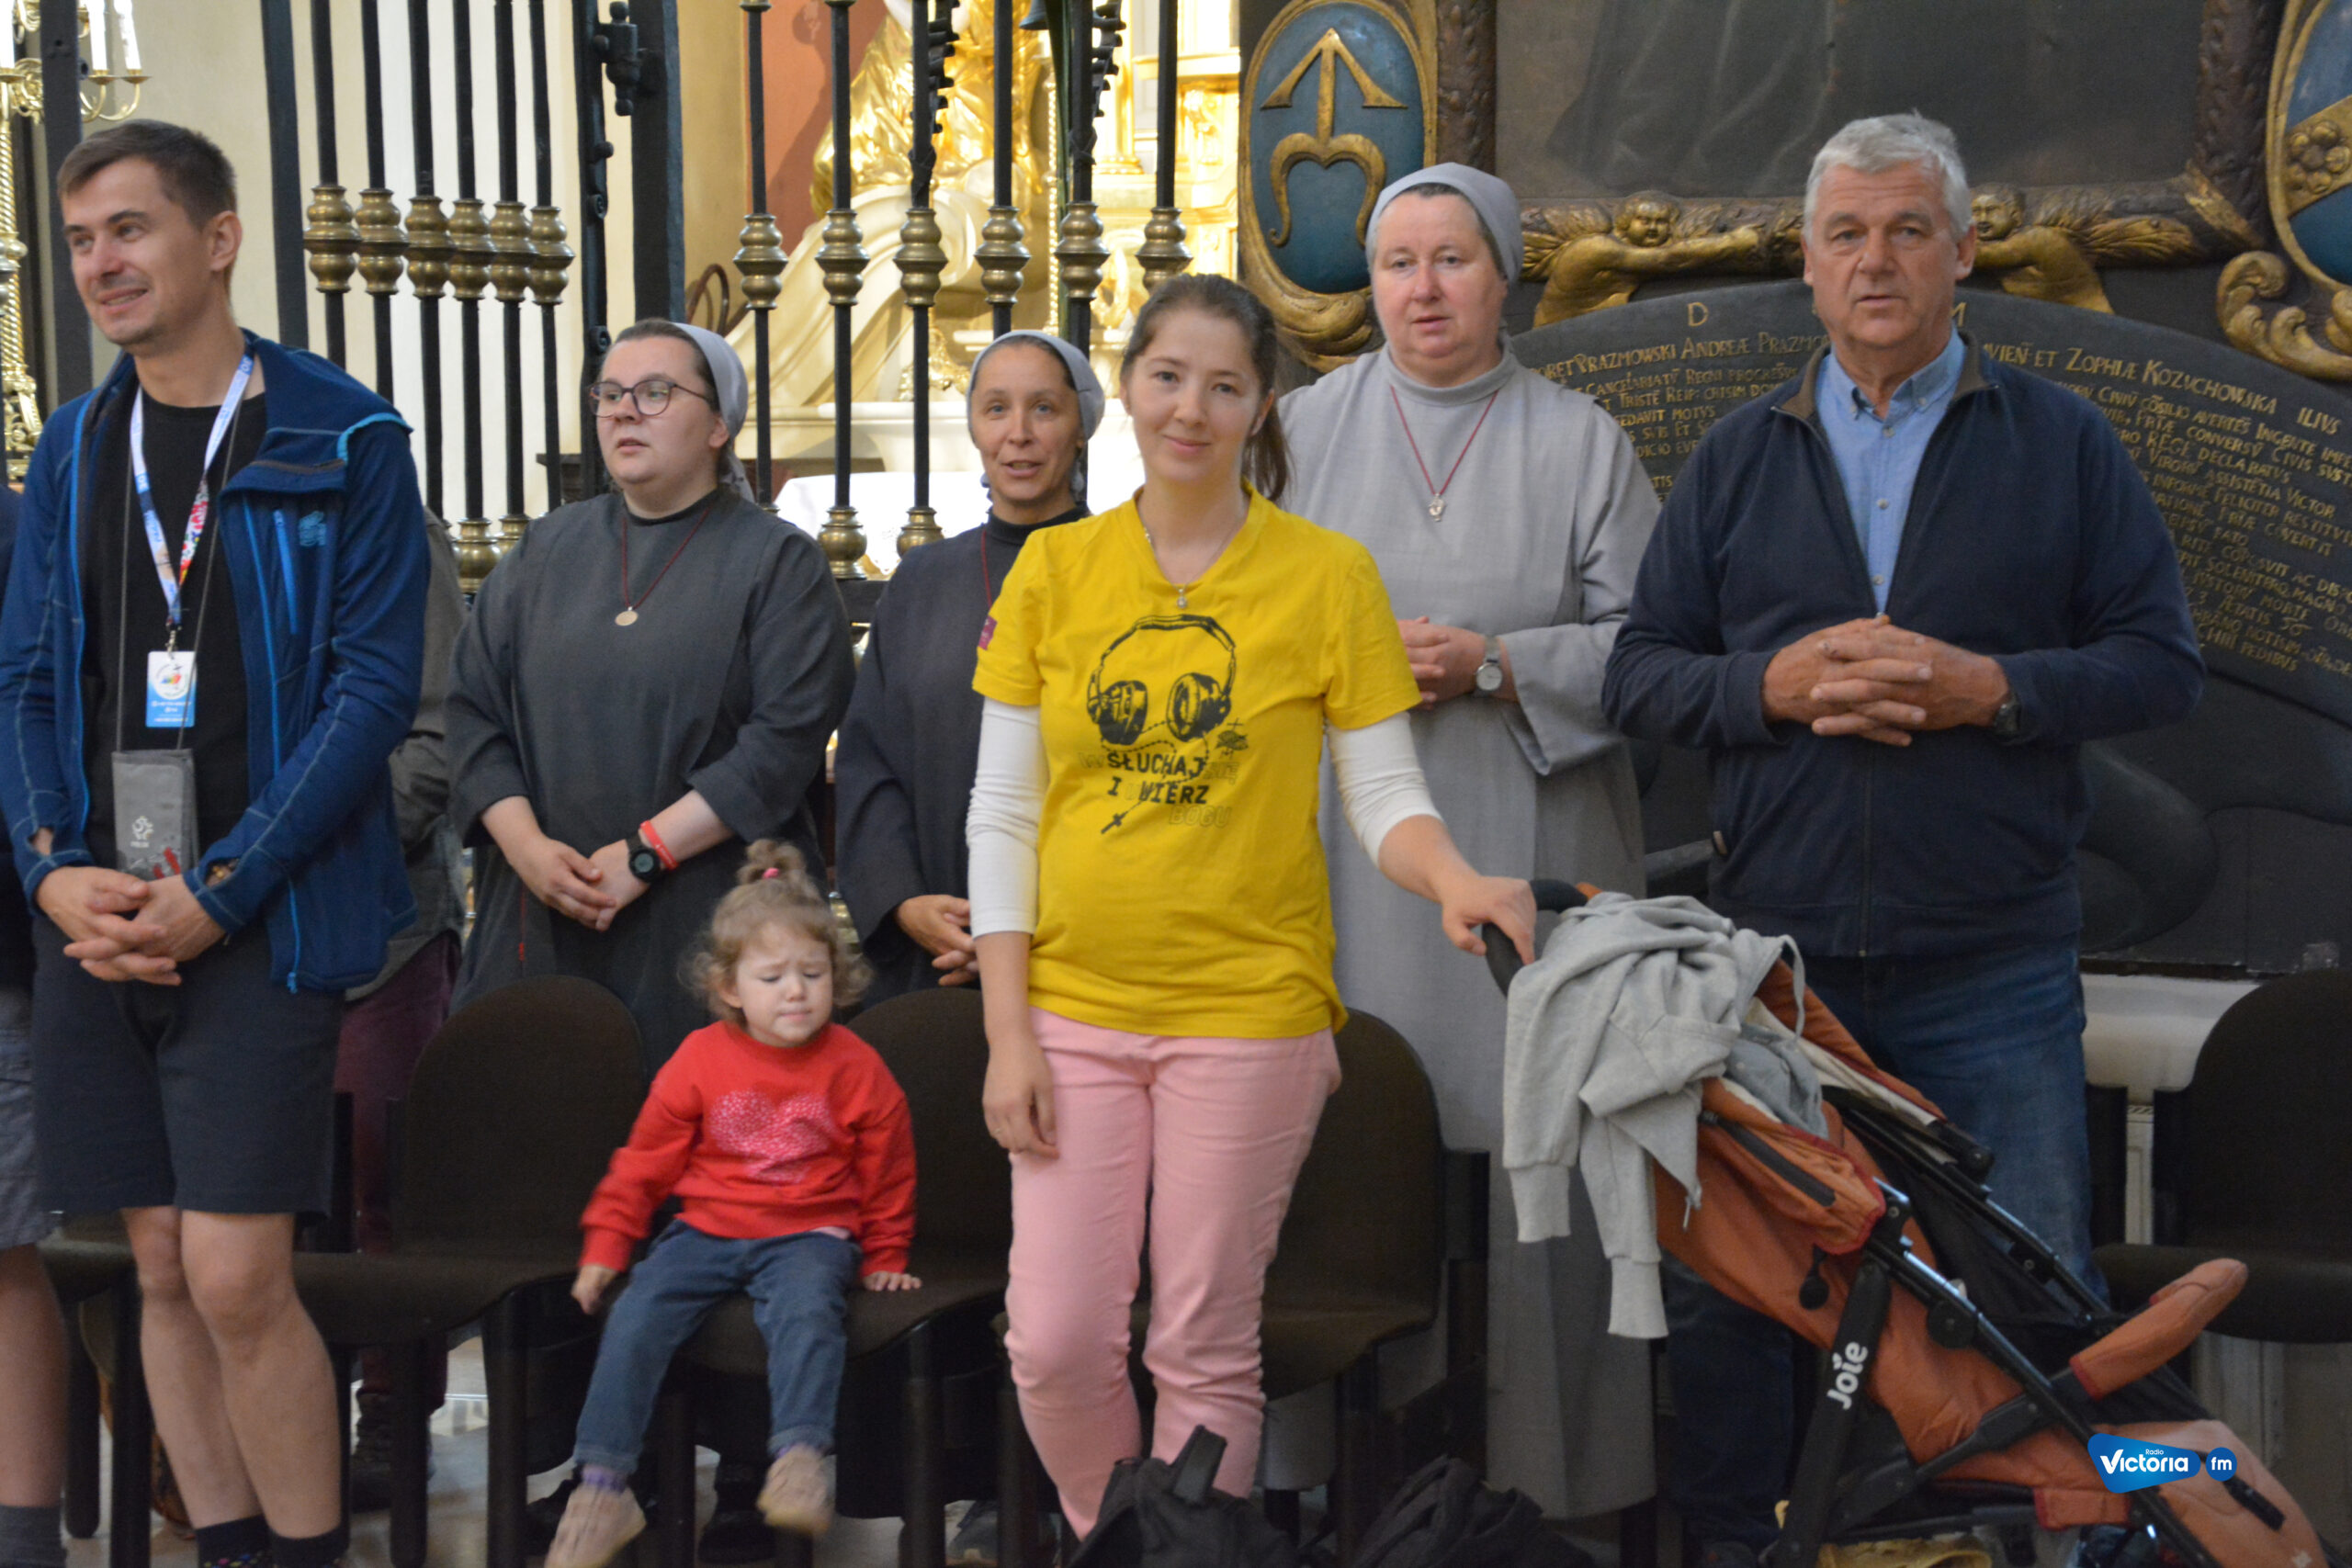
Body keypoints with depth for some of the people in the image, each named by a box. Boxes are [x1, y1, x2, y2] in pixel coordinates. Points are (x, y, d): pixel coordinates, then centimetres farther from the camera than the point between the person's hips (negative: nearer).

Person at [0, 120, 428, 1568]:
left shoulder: (343, 443, -3)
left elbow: (376, 684, -9)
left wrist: (219, 892, -14)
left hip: (263, 915, -5)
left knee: (236, 1274, -10)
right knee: (165, 1269, 9)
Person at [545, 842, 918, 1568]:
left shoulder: (856, 1068, -1)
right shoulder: (700, 1060, 1)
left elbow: (886, 1175, 12)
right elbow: (644, 1161, 9)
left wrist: (885, 1258, 16)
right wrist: (605, 1246, 7)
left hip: (809, 1234, -2)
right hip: (706, 1230, 2)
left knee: (806, 1311, -34)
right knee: (635, 1317, -19)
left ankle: (802, 1458, -33)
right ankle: (603, 1486, -13)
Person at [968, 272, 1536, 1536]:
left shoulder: (1330, 575, -2)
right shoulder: (1054, 568, 3)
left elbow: (1384, 792, -1)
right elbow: (1001, 816, 4)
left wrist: (1452, 877, -23)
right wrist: (1007, 1031, -3)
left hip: (1248, 1008, -2)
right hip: (1075, 1006, 2)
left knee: (1204, 1347, 5)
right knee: (1055, 1343, 2)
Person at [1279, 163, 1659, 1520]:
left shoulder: (1581, 441, 7)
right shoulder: (1306, 429, 10)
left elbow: (1646, 639, 0)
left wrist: (1493, 665, -11)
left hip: (1527, 844, -1)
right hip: (1353, 848, 1)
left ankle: (1547, 1456, 8)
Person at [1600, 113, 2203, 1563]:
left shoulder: (2062, 445, 5)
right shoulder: (1739, 457, 11)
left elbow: (2162, 663, 1)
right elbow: (1639, 672, 7)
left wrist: (1993, 686, -15)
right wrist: (1768, 684, -12)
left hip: (1993, 967, -2)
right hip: (1770, 954, 2)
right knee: (1727, 1288, 10)